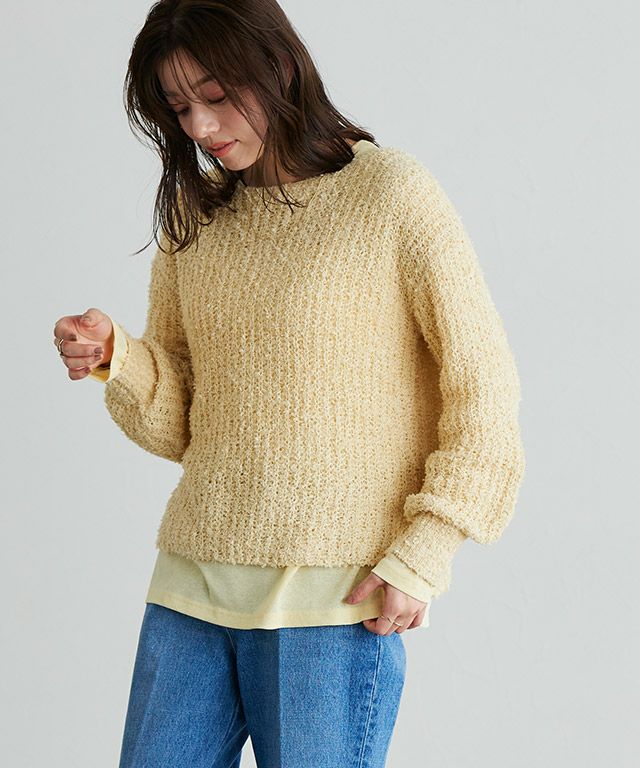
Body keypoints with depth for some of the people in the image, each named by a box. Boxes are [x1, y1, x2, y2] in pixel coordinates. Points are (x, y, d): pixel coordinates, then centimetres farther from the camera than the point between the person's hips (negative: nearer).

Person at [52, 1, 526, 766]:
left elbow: (484, 388, -4)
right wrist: (115, 357, -6)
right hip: (190, 586, 5)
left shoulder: (392, 194, -3)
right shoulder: (193, 218, 12)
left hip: (334, 595, -5)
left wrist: (422, 554, -10)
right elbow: (178, 422, 14)